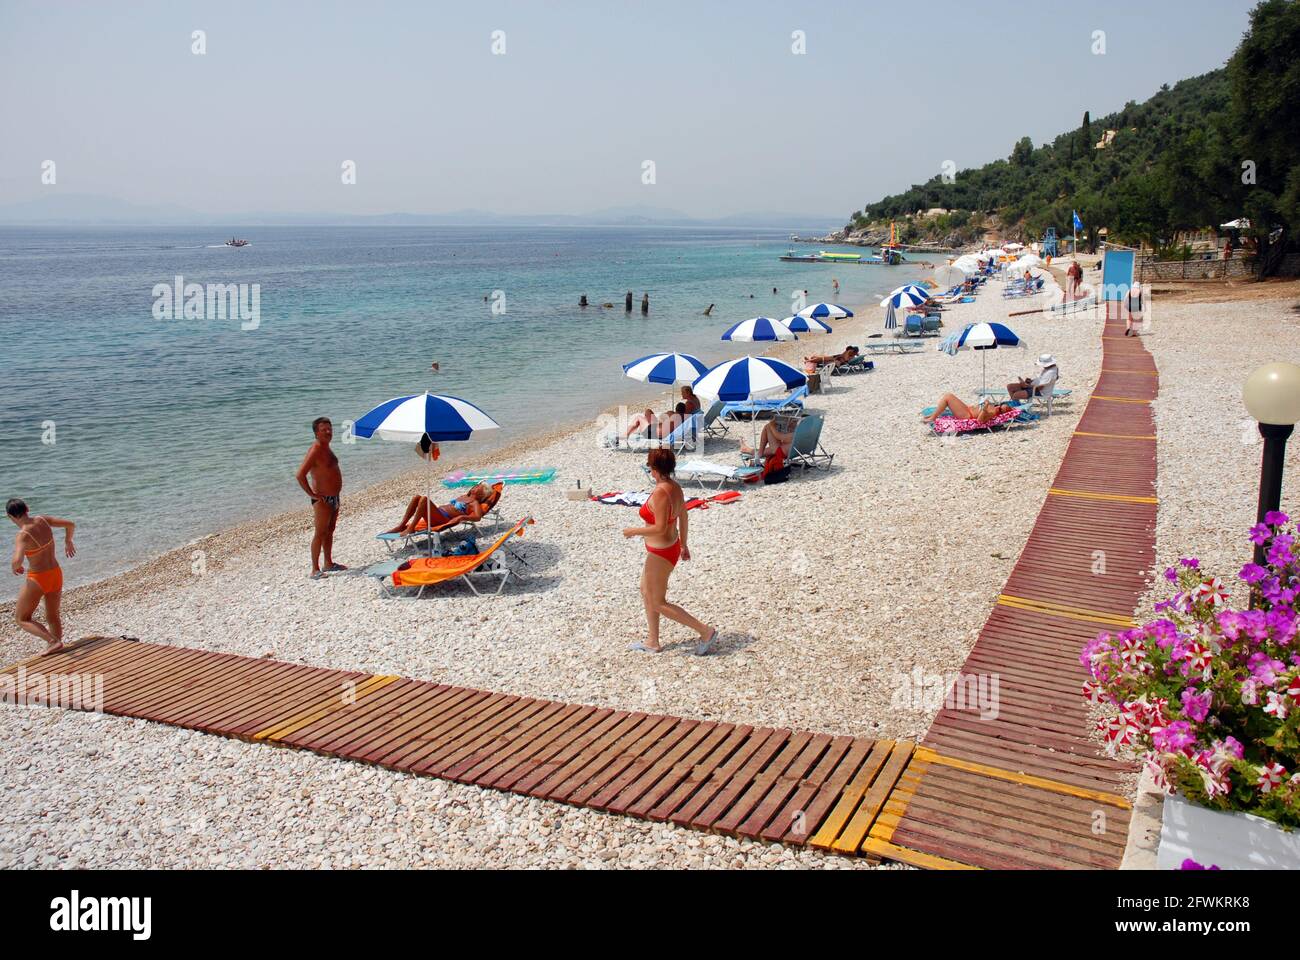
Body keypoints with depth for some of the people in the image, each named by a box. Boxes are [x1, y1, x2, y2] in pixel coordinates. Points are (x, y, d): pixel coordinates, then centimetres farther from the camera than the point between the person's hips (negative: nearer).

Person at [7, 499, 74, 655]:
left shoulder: (23, 536, -24)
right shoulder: (42, 520, -6)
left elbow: (17, 561, -39)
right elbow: (70, 524, 7)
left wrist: (15, 567, -14)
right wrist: (68, 541, 25)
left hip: (38, 580, -6)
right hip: (56, 574, 6)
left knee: (22, 619, 12)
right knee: (53, 616, 23)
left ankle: (53, 641, -5)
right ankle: (54, 647, 27)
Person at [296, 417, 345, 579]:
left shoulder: (326, 448, 11)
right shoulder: (315, 450, -19)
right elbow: (300, 475, -27)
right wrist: (312, 494, -21)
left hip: (334, 497, 9)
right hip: (322, 500, -9)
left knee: (330, 531, 17)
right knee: (320, 533, -6)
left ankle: (328, 563, 28)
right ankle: (315, 570, -2)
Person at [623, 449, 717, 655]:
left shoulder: (660, 492, -28)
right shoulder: (675, 487, 0)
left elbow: (660, 528, -30)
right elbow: (684, 517, 10)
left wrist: (633, 531, -17)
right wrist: (683, 544, 22)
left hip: (660, 554, -10)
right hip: (670, 547, 10)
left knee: (659, 603, 5)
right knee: (646, 592, 22)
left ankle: (705, 631, 7)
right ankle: (652, 642, 33)